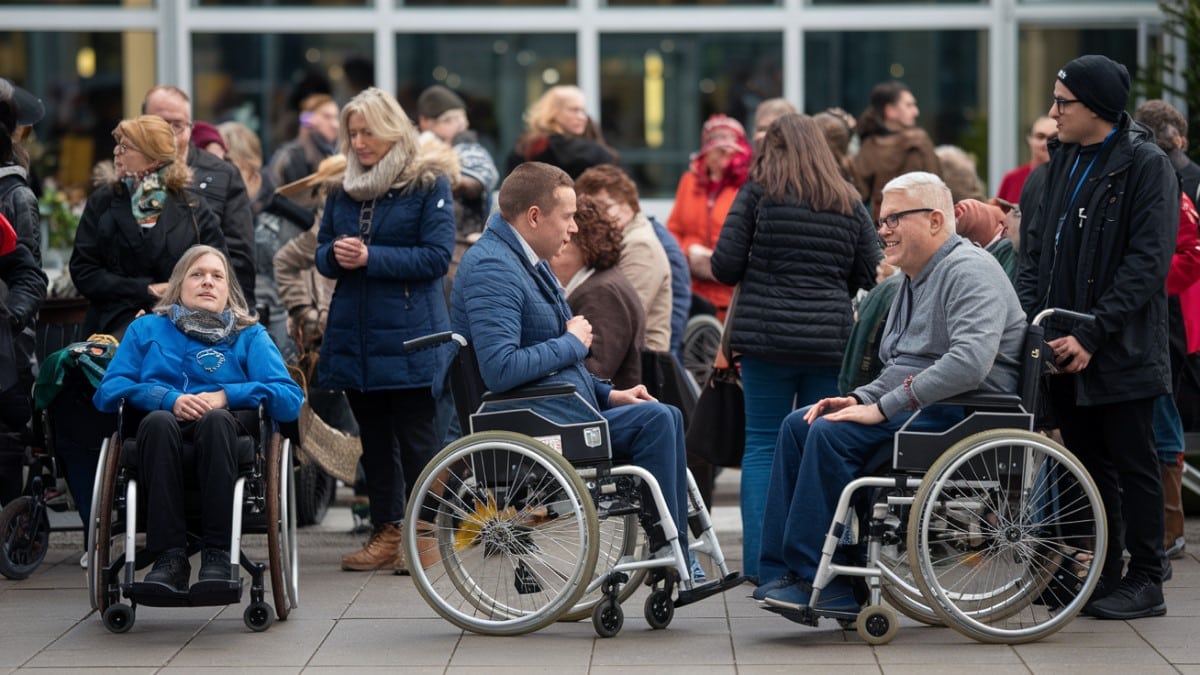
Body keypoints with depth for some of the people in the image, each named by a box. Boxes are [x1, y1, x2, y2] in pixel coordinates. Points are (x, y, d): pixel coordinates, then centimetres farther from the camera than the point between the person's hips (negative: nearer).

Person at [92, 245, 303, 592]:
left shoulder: (250, 335, 23)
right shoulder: (146, 329, 26)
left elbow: (290, 400, 7)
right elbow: (107, 392, 10)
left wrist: (225, 395, -8)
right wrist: (169, 399, -7)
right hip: (162, 446, 0)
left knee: (216, 419, -35)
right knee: (158, 420, -34)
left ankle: (217, 556, -36)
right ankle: (170, 558, -39)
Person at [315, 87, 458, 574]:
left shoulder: (428, 183, -5)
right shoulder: (345, 188, 13)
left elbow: (437, 257, -12)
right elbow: (322, 252, 17)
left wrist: (370, 257, -18)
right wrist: (335, 255, -7)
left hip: (409, 338, -6)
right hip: (354, 336, 6)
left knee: (417, 438, -2)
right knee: (373, 438, 10)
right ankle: (386, 532, 17)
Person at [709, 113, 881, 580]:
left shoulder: (757, 193, 0)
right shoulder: (848, 202, 8)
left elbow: (724, 266, -3)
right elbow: (871, 274, 8)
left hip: (766, 337, -2)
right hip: (830, 340, 2)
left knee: (762, 445, 4)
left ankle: (759, 563, 0)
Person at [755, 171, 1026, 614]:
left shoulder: (968, 271, -13)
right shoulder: (917, 278, 20)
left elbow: (970, 361, -29)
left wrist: (882, 408, -25)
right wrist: (861, 399, 4)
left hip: (959, 413, -10)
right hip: (918, 408, 10)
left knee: (833, 433, -25)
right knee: (798, 425, -1)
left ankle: (817, 581, -20)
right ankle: (781, 570, -6)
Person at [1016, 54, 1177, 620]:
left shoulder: (1146, 166, -11)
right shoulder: (1062, 161, 11)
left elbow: (1147, 263, -17)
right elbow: (1036, 247, 13)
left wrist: (1092, 334, -21)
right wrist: (1027, 318, -2)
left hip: (1121, 354, -7)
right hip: (1064, 348, 7)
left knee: (1133, 466, 1)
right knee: (1087, 463, 13)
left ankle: (1145, 581, 9)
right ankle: (1101, 573, 22)